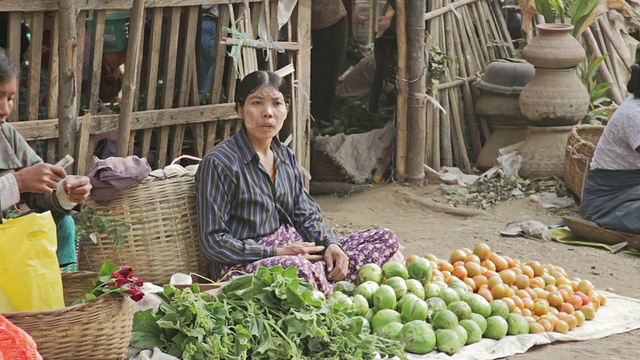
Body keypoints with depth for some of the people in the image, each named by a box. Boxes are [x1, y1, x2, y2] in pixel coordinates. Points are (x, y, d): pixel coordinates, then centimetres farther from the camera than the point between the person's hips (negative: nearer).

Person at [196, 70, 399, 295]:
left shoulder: (286, 157, 15)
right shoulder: (219, 162, -9)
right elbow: (213, 241, -12)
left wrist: (330, 244, -6)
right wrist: (277, 252, -18)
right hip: (246, 265, -8)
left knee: (385, 239, -3)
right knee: (299, 268, -42)